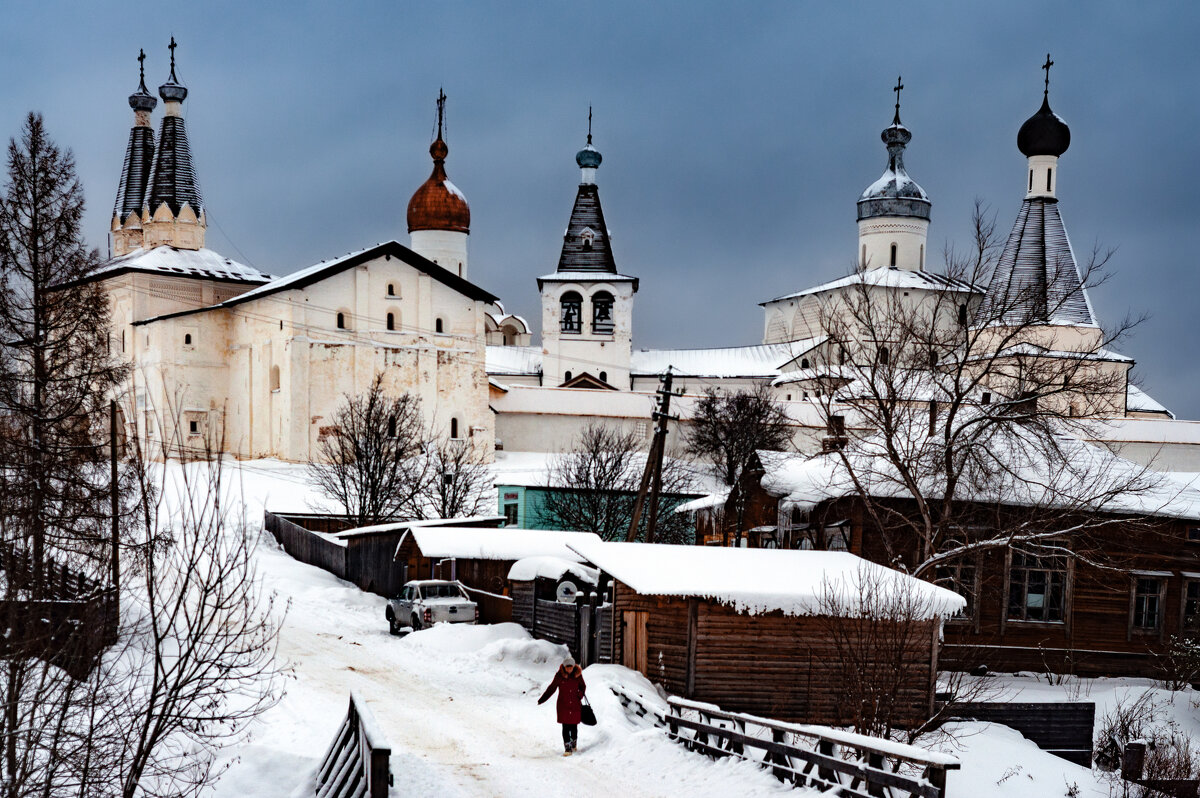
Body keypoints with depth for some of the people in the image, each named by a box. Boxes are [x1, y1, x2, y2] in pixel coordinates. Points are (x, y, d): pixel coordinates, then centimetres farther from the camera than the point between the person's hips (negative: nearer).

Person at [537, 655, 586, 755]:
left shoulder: (578, 674, -4)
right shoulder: (559, 675, -7)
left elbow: (583, 686, 12)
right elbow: (552, 688, 1)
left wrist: (580, 694, -9)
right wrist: (541, 700, -1)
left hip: (575, 705, 1)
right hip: (563, 705, -1)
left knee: (574, 726, 7)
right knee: (565, 727, -5)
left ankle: (574, 744, 32)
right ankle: (568, 748, -1)